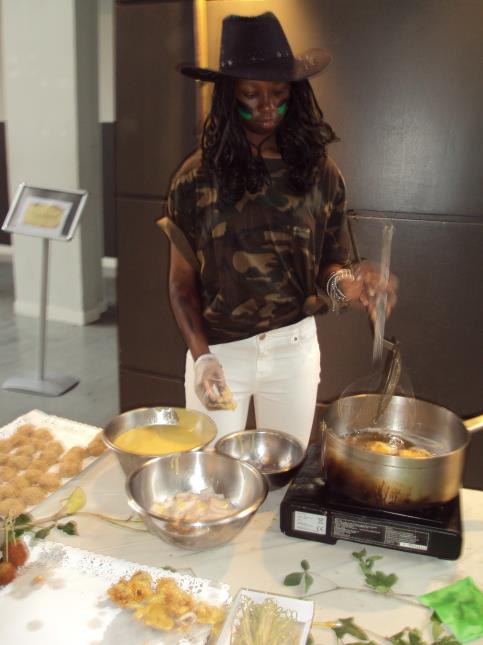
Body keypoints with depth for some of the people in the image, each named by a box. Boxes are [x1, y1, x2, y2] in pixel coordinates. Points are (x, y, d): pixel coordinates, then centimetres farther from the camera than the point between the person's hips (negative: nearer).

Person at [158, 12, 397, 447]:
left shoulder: (320, 173, -3)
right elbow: (182, 281, -3)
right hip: (218, 350, -1)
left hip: (294, 348, 2)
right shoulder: (197, 177, -7)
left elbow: (329, 262, 3)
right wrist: (201, 355, -14)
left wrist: (344, 282, -21)